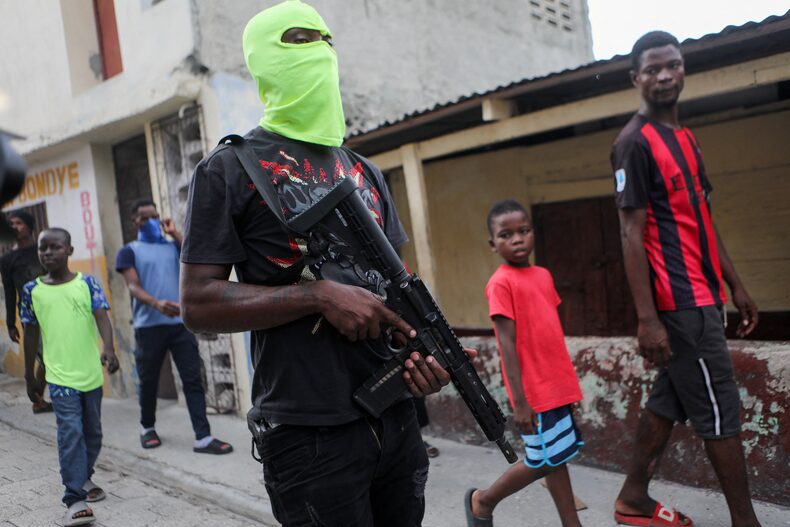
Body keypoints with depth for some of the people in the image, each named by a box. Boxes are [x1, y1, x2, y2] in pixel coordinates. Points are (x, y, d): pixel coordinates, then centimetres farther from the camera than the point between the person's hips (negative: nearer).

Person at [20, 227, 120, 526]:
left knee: (93, 432, 15)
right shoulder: (31, 290, 2)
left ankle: (83, 478, 38)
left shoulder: (87, 283, -1)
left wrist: (109, 348, -30)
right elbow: (31, 334, 9)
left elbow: (101, 317, -12)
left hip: (91, 374, 1)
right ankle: (75, 500, -7)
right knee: (70, 433, -11)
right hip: (59, 377, -1)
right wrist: (29, 376, 14)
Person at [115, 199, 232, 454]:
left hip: (180, 323, 2)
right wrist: (157, 304, -28)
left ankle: (203, 438, -3)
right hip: (149, 326, -2)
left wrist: (175, 233, 2)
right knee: (149, 381, 11)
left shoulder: (172, 246, 15)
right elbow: (133, 286, -9)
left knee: (193, 379, -3)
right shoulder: (129, 251, 6)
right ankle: (147, 428, 34)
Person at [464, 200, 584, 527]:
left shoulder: (543, 275, 10)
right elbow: (507, 344, -17)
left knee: (554, 459, 13)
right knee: (544, 462, 3)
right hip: (534, 392, -7)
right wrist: (519, 400, -18)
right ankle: (483, 500, 23)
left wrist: (567, 381, 18)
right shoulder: (501, 283, -14)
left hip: (556, 386, 7)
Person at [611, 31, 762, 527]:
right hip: (679, 300, -9)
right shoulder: (635, 142, -11)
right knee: (720, 409, -1)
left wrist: (736, 284, 17)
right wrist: (647, 318, -20)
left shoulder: (686, 136, 16)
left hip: (702, 294, 9)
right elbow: (632, 234, -17)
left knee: (671, 398, 14)